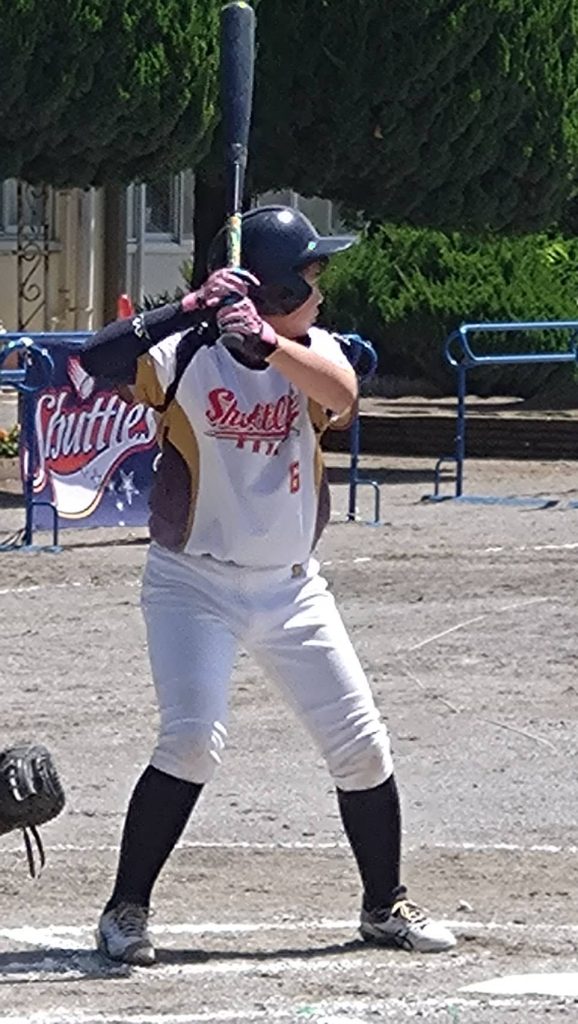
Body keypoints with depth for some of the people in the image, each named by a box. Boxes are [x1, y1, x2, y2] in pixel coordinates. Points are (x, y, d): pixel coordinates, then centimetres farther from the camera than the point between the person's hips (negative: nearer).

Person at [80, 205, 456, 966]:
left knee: (363, 746, 4)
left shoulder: (312, 353, -3)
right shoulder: (185, 355, -13)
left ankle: (385, 905, 24)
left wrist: (263, 340, -40)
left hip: (291, 589, 4)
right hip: (194, 583, -4)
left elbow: (341, 396, -25)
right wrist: (188, 310, -36)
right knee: (193, 740, -21)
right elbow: (93, 362, -29)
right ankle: (126, 910, -8)